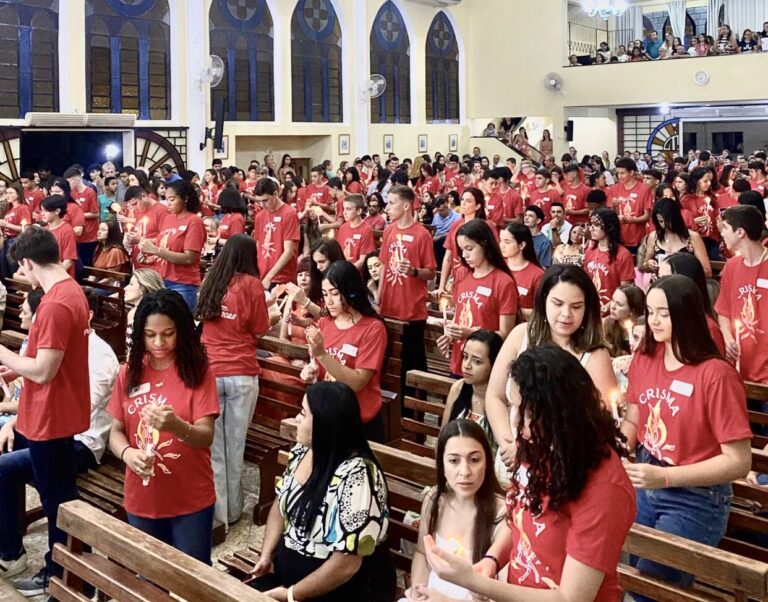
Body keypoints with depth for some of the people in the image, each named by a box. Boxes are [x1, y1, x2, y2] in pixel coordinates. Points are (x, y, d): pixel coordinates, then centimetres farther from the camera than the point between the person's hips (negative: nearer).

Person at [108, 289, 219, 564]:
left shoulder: (198, 372, -11)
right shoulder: (130, 373, 0)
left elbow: (206, 437, -16)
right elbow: (116, 431, 3)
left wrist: (176, 425, -36)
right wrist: (127, 453, -18)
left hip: (191, 500, -3)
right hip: (141, 499, 3)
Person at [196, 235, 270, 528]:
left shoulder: (209, 281, 6)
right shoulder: (250, 284, -6)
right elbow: (259, 331, 0)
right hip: (241, 374, -2)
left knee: (212, 446, 9)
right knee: (234, 445, 10)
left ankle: (217, 511, 14)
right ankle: (232, 510, 22)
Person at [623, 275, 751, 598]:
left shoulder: (716, 374, -22)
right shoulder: (644, 358, -3)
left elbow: (739, 462, -21)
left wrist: (665, 477, -27)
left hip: (695, 499, -6)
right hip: (643, 487, 6)